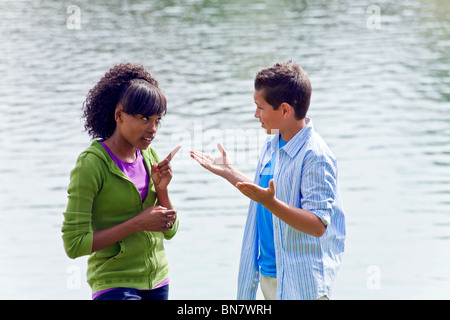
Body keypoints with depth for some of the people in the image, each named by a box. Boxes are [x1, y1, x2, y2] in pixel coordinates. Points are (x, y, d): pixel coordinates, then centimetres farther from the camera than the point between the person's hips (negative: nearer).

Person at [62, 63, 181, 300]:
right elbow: (74, 244, -16)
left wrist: (161, 189, -7)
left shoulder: (149, 155, 5)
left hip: (157, 281, 6)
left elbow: (170, 230, 11)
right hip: (115, 285, -6)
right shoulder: (91, 163, -14)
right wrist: (137, 223, -18)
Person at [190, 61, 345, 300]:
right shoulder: (271, 145, 8)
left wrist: (270, 202, -36)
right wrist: (227, 172, 24)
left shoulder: (315, 157, -20)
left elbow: (318, 225, -25)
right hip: (268, 272, 9)